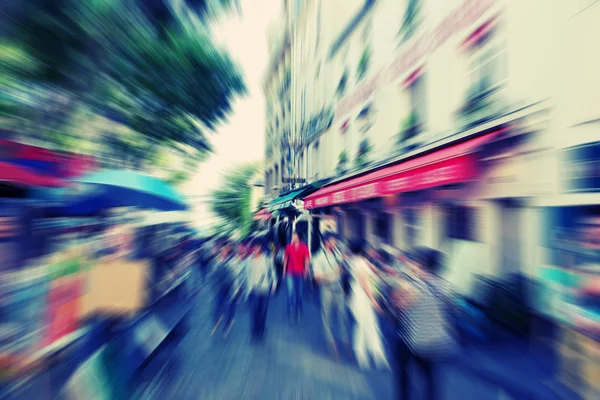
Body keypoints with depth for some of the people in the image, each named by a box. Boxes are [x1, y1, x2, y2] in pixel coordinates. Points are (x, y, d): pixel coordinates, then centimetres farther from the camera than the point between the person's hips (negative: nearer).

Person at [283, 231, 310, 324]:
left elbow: (307, 260, -2)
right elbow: (285, 259, 4)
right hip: (290, 273, 0)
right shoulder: (289, 247, -5)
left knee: (299, 293, 14)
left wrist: (306, 271, -3)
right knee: (290, 293, -2)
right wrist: (284, 271, 6)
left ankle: (298, 313, 35)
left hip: (300, 273, 0)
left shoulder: (304, 247, -7)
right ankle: (291, 312, 16)